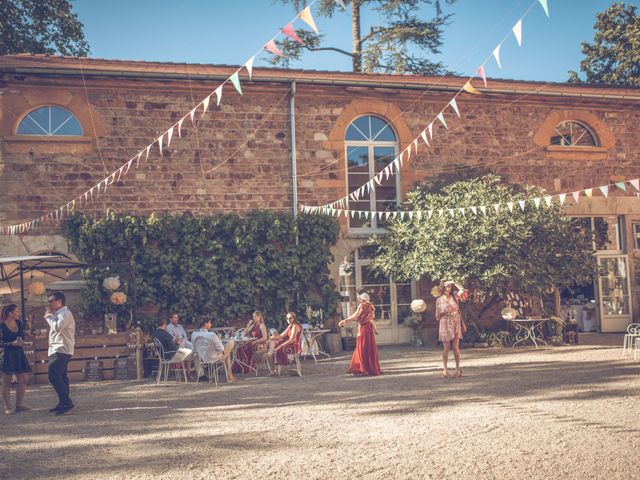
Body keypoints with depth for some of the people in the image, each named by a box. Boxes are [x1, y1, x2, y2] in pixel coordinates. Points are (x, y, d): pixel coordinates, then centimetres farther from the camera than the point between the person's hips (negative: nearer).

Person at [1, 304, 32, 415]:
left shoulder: (19, 323, 7)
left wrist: (22, 342, 0)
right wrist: (13, 343, -22)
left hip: (19, 354, 7)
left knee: (24, 380, 5)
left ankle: (18, 405, 16)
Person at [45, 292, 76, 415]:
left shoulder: (65, 313, -13)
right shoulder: (60, 313, 20)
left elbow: (57, 327, -25)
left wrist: (49, 315, -13)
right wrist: (50, 316, 10)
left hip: (61, 351, -11)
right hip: (59, 350, 11)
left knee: (54, 377, -15)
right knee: (61, 377, 12)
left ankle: (66, 402, -15)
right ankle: (64, 403, 16)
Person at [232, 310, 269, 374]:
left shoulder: (261, 325, -5)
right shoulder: (253, 325, 17)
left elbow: (265, 338, -14)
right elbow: (245, 334, 17)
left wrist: (255, 341, -20)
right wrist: (249, 325, 7)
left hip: (260, 345, -7)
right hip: (253, 343, 7)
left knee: (244, 349, -28)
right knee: (240, 348, -18)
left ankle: (246, 368, -20)